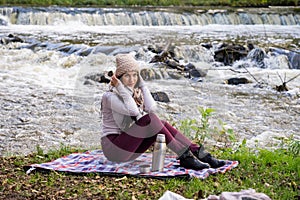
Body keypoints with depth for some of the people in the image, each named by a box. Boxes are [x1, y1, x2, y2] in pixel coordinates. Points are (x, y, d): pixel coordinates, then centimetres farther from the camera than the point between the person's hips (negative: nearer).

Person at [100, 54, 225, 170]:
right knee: (149, 119, -24)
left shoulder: (136, 92, 10)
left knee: (161, 124, -13)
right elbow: (133, 111, -29)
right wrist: (120, 88, -22)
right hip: (113, 148, -7)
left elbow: (151, 108, -11)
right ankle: (184, 157, -26)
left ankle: (198, 152, -18)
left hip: (130, 147, 7)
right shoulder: (110, 96, -13)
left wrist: (141, 83, -6)